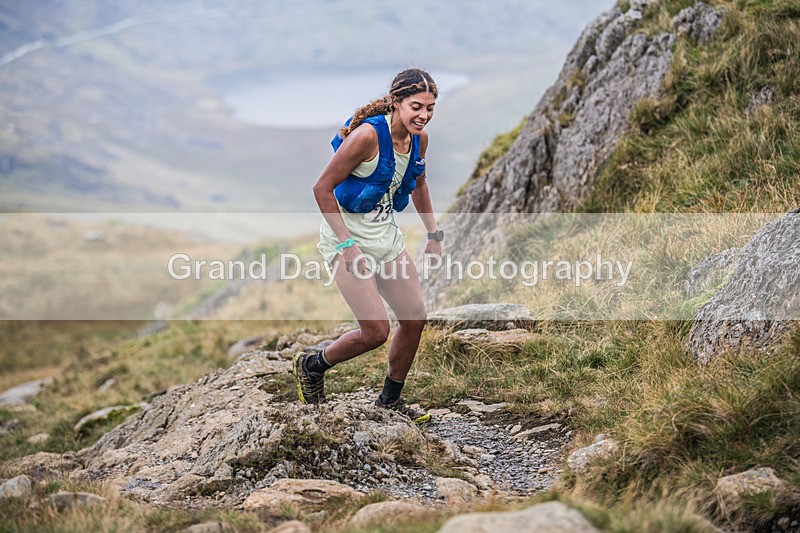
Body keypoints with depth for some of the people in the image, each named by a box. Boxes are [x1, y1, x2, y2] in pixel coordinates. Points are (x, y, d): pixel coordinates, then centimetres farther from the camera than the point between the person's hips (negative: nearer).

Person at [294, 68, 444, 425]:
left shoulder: (420, 138, -1)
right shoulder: (368, 135, -25)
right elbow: (322, 188, -22)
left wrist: (434, 234, 15)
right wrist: (347, 245, -23)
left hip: (387, 234, 8)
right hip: (347, 236, -8)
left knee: (415, 317, 7)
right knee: (376, 331, -10)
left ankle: (390, 399, 27)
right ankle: (312, 365, 17)